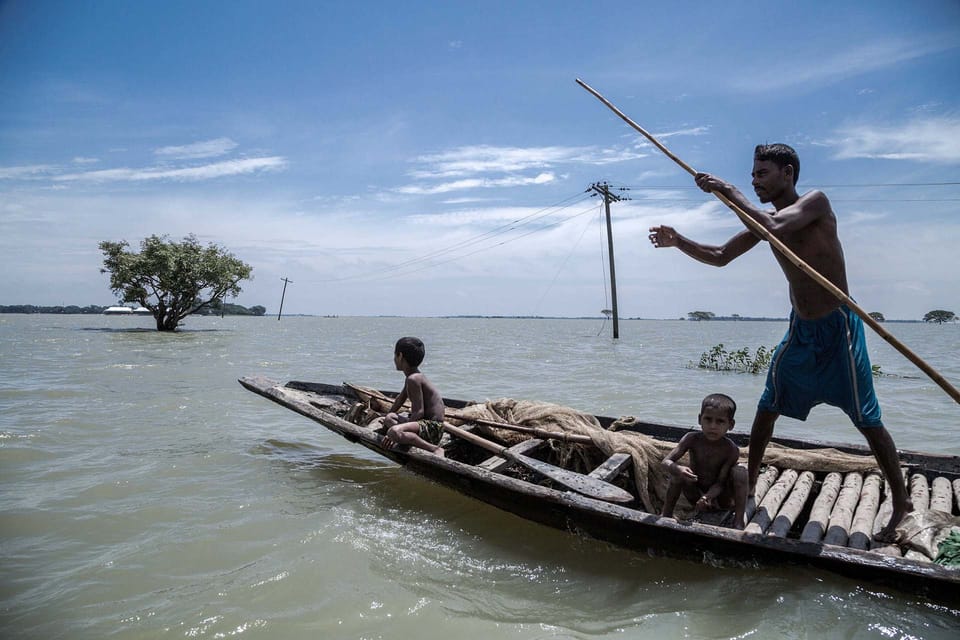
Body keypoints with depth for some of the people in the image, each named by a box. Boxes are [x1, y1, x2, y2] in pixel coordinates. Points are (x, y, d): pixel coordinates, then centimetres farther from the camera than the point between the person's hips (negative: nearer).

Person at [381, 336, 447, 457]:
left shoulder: (413, 379, -18)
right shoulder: (415, 376, 13)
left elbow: (419, 411, -24)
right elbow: (401, 398, 31)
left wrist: (396, 434, -24)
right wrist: (388, 415, 42)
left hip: (432, 426, -11)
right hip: (424, 421, 11)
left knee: (394, 432, -34)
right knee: (389, 419, 22)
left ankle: (435, 449, -21)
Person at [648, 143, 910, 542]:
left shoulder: (816, 202, -14)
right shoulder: (765, 220, 5)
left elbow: (775, 227, -32)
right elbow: (720, 257, 5)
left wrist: (727, 191, -24)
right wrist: (678, 242, -11)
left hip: (838, 327, -6)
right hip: (800, 329, 7)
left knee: (867, 419, -1)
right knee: (767, 408, 8)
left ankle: (901, 502, 15)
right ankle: (749, 483, 21)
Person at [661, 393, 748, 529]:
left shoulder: (731, 450, -22)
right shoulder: (692, 439, -19)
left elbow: (720, 483, -21)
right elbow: (665, 462, -23)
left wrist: (708, 497, -41)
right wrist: (678, 469, -46)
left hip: (720, 498, -1)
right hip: (695, 494, 1)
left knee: (739, 470, -25)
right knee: (679, 471, -27)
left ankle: (739, 521, -22)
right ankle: (666, 514, -13)